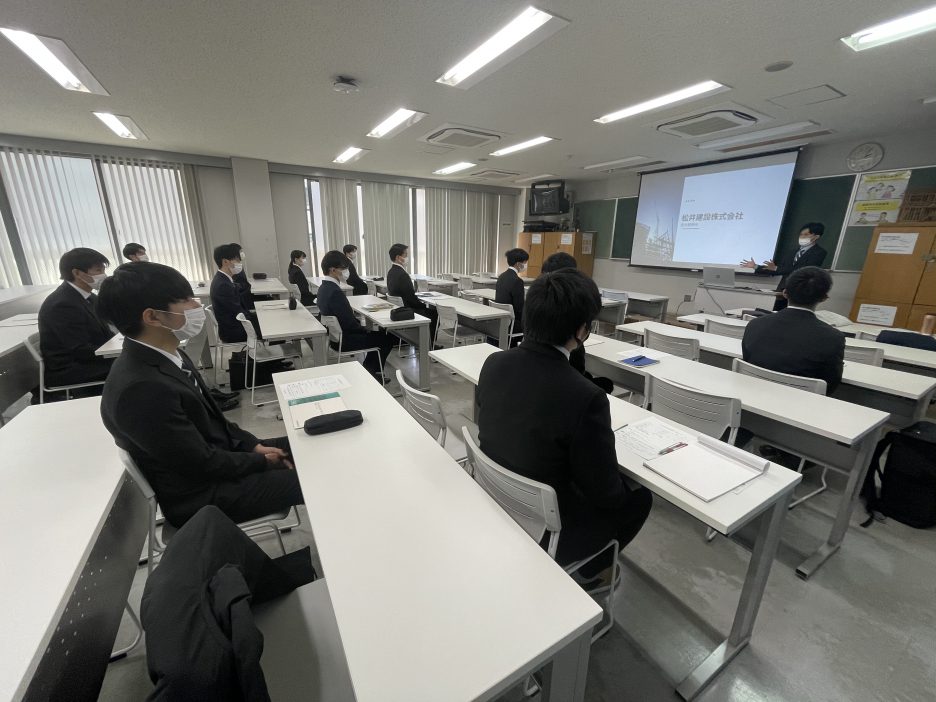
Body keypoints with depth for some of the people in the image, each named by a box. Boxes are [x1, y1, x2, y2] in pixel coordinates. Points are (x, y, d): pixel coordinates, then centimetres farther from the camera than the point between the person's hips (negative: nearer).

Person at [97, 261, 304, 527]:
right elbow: (204, 464, -23)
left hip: (214, 455, 8)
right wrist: (262, 460, -10)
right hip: (200, 494, -8)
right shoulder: (141, 388, -31)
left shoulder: (168, 355, -3)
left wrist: (253, 445, -1)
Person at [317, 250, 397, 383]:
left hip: (335, 335, 10)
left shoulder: (324, 287, 4)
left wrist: (361, 325, 2)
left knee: (379, 333, 22)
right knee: (388, 338, 4)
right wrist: (365, 329, -7)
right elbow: (350, 324, -25)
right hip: (344, 340, -10)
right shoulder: (335, 292, -27)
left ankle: (367, 371, 26)